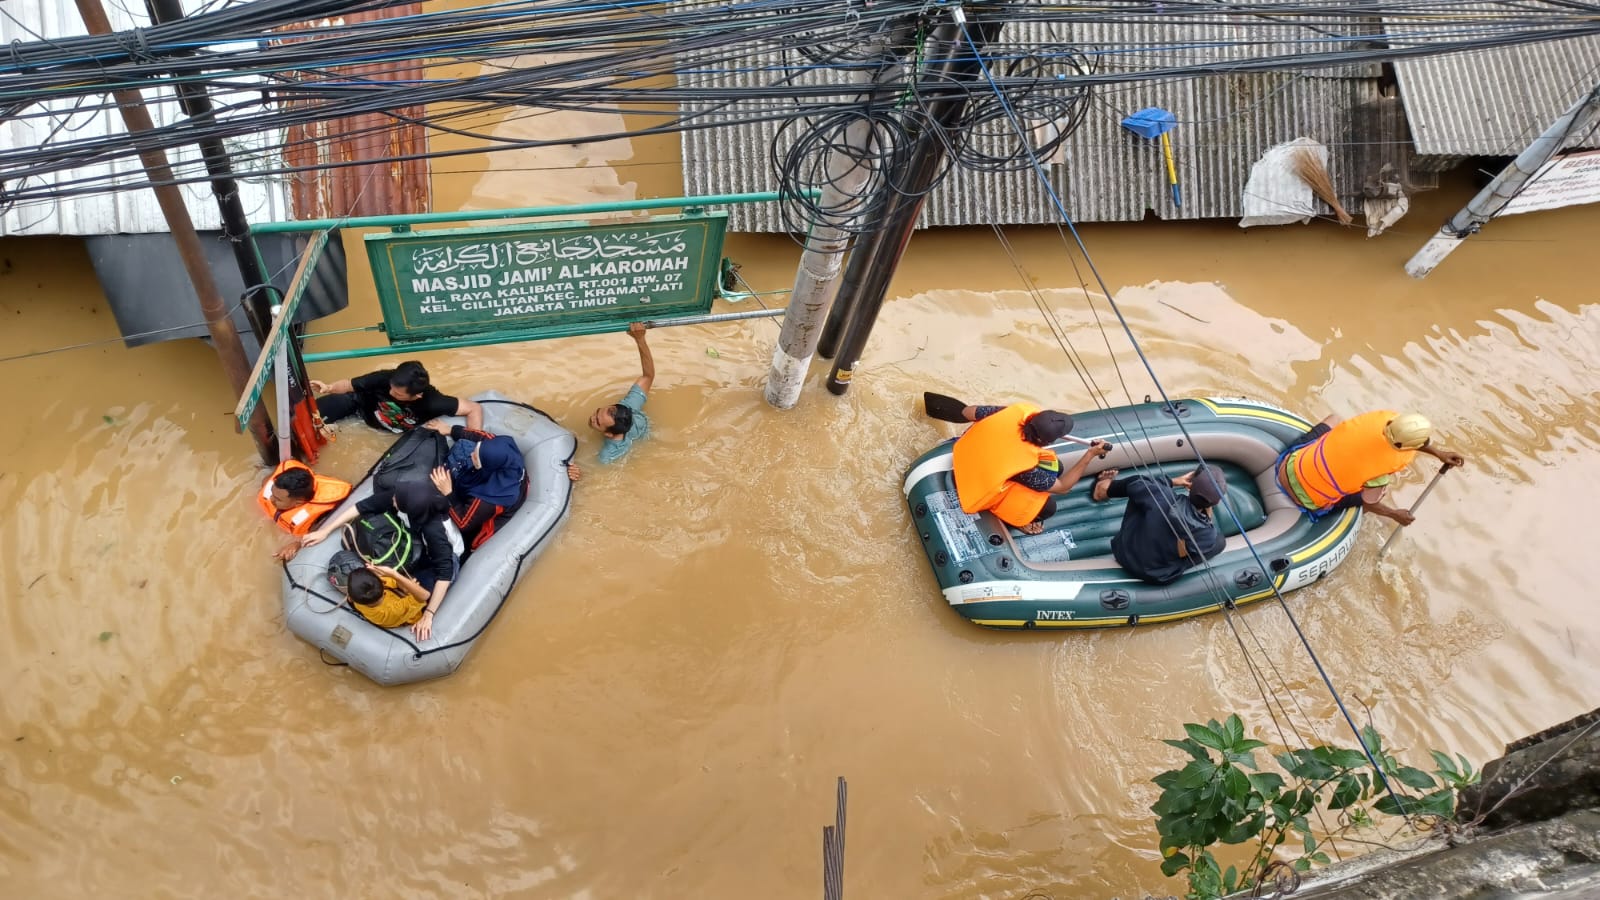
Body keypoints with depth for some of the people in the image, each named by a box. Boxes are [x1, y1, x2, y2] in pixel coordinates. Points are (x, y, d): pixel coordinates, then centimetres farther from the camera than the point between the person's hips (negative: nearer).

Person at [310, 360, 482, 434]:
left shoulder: (431, 402, -42)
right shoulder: (385, 378, -38)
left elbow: (474, 408, -40)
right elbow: (351, 384, -20)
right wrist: (330, 388, -40)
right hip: (362, 402, -1)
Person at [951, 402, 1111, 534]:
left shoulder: (1019, 410, -26)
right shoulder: (1024, 464, -36)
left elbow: (968, 412, -9)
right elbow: (1062, 487, -16)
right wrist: (1090, 455, -19)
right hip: (979, 490, -7)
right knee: (1047, 506, -9)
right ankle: (1014, 518, 17)